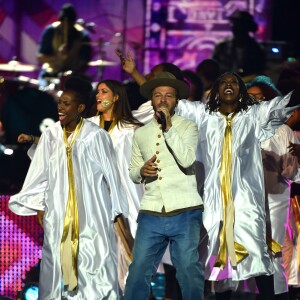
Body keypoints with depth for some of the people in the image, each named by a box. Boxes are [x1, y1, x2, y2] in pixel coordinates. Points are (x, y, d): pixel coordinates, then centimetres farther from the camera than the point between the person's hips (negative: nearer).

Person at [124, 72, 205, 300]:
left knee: (189, 272, -3)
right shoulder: (141, 133, 15)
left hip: (185, 213, -3)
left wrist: (168, 128, -16)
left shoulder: (188, 127, 4)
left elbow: (187, 160, -12)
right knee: (139, 272, -2)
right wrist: (141, 171, -4)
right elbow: (132, 172, 19)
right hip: (151, 214, 3)